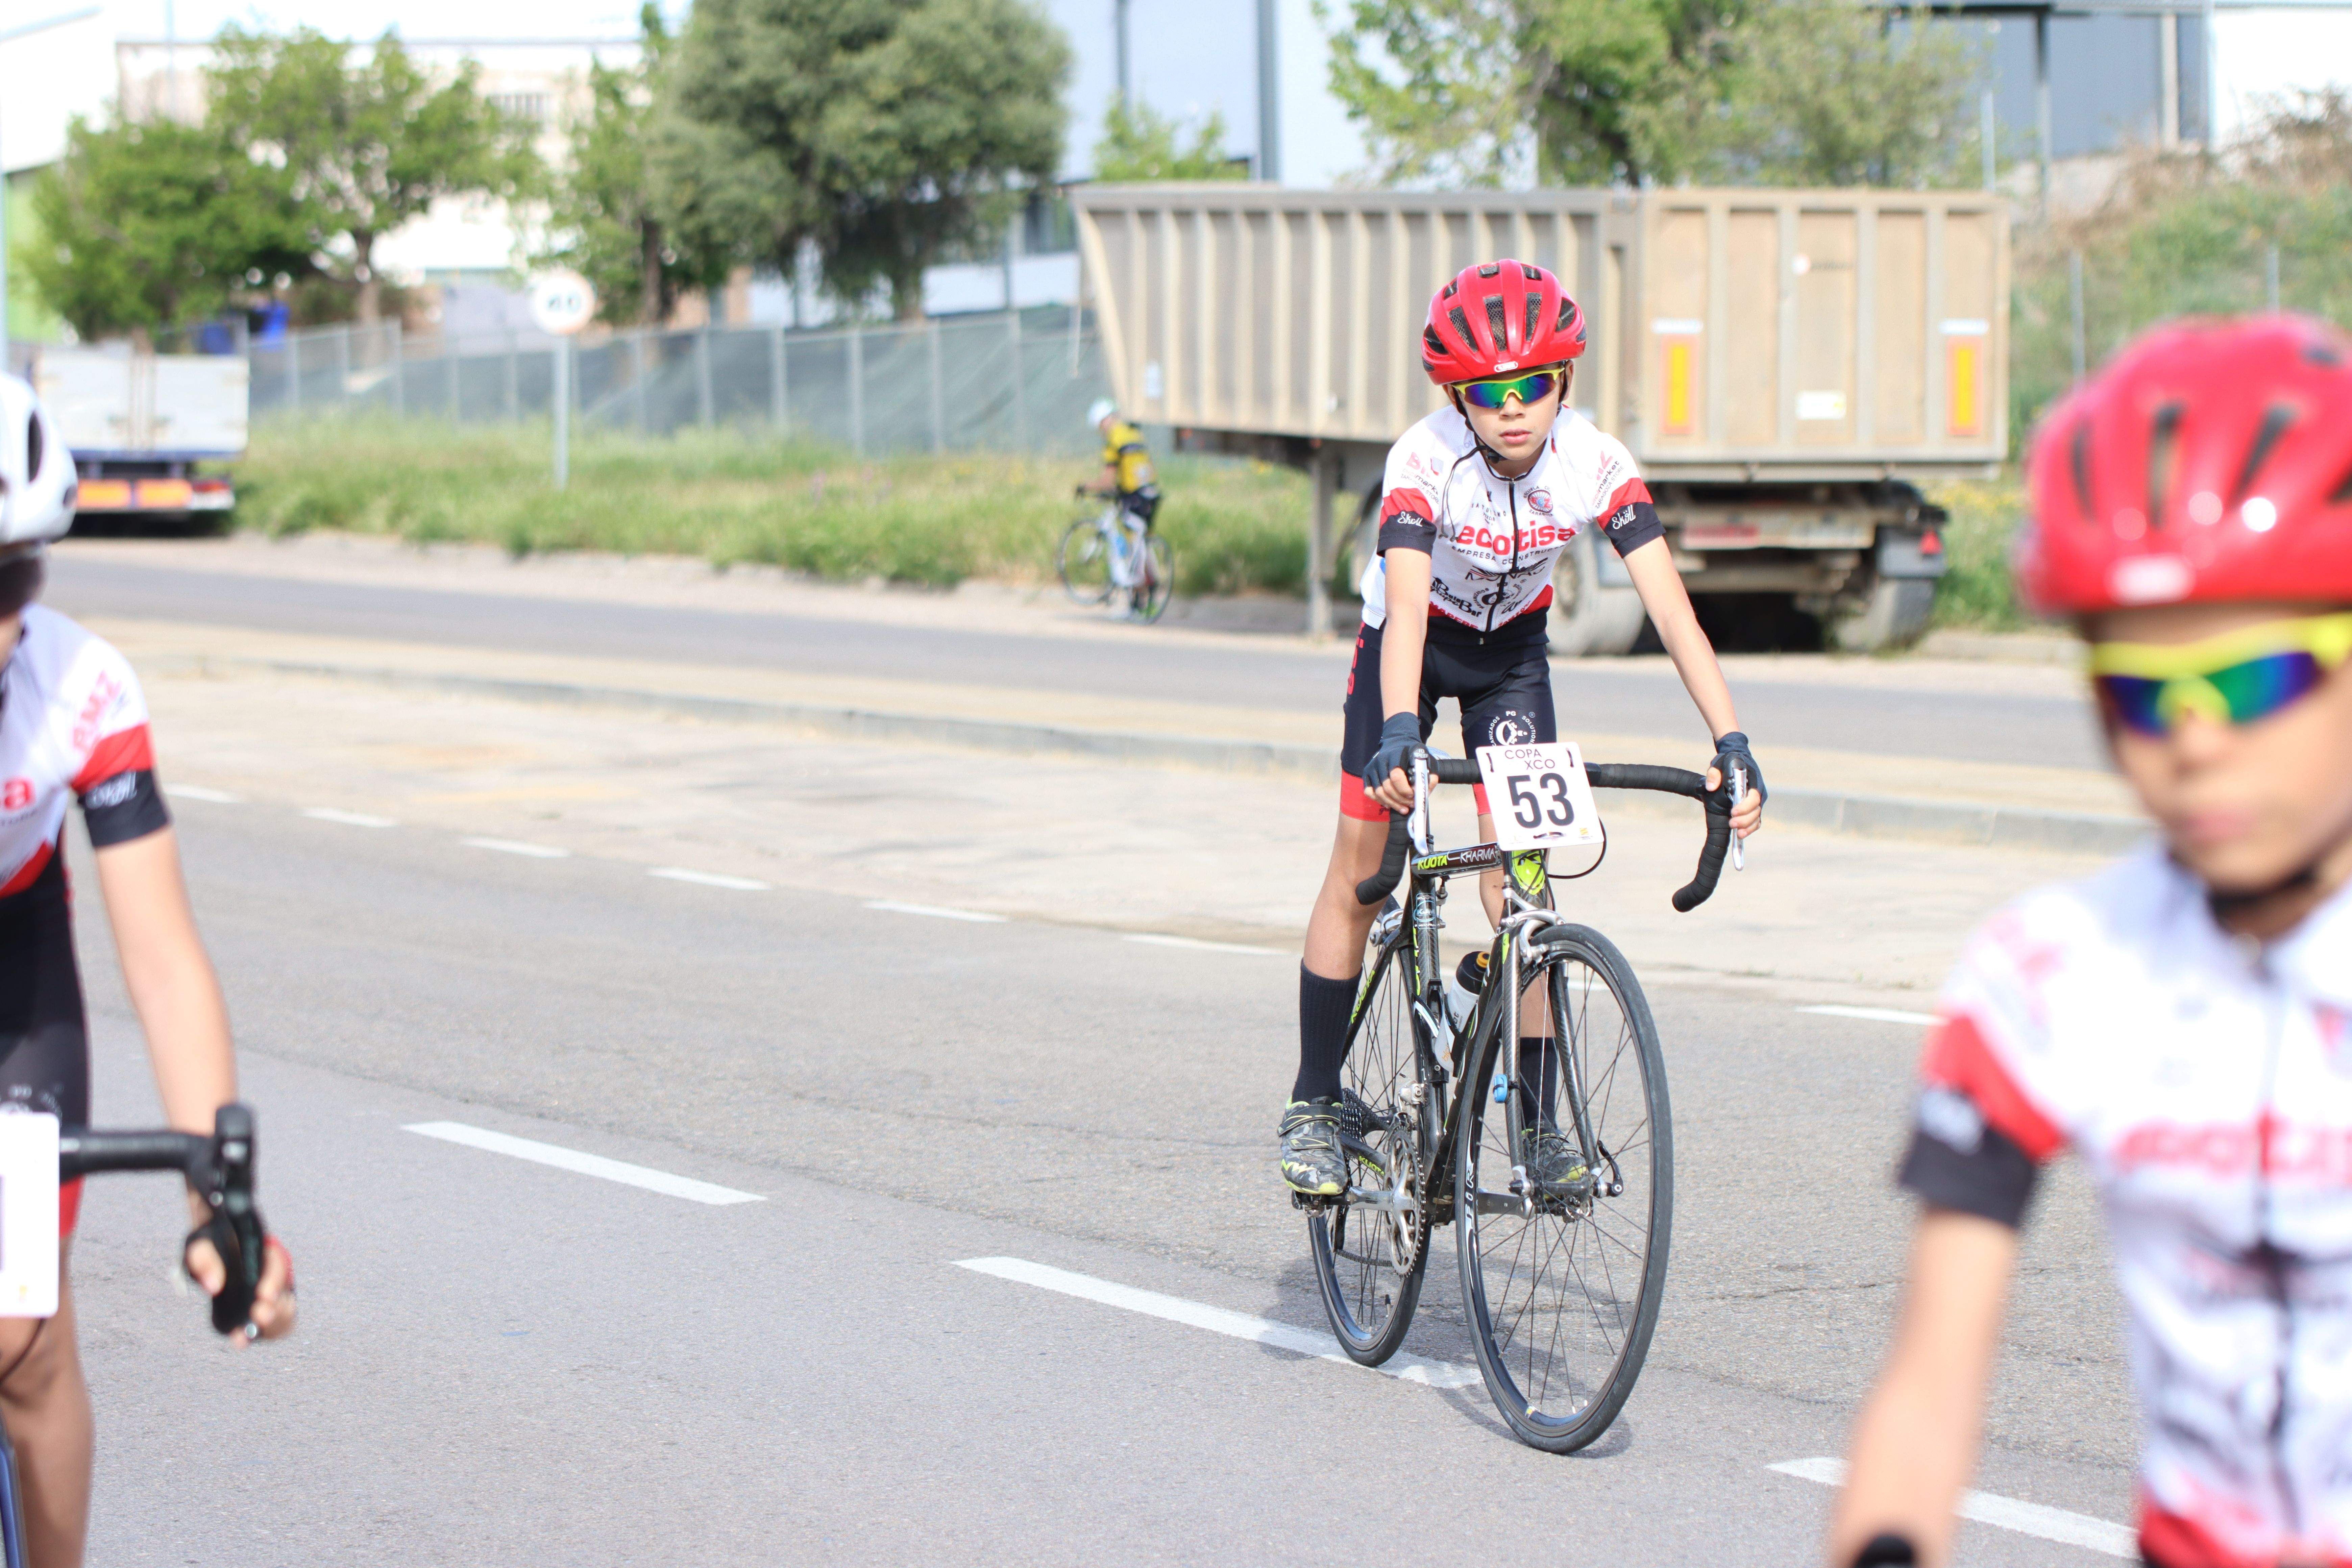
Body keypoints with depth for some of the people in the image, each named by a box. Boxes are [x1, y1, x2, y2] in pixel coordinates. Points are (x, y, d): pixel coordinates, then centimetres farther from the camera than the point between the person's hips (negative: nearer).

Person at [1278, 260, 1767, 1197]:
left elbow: (1671, 608, -32)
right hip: (1413, 642, -1)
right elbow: (1407, 608, -45)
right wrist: (1398, 735, -61)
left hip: (1512, 649, 1)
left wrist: (1731, 744, -42)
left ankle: (1541, 1120, -8)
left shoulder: (1596, 465, -28)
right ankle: (1313, 1106, 8)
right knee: (1360, 866, -3)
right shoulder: (1426, 460, -34)